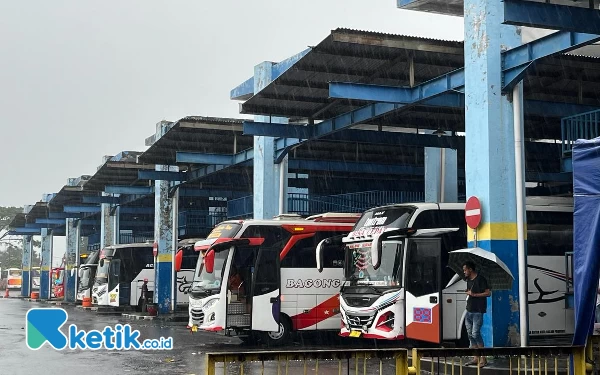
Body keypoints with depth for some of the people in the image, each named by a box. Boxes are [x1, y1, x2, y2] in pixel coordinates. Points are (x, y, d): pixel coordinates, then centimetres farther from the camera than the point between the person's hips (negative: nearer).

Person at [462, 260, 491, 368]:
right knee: (470, 334, 6)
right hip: (469, 311, 9)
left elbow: (488, 293, -14)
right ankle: (476, 358, 11)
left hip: (477, 312, -9)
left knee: (475, 334, -14)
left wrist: (474, 294, -18)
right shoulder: (468, 280, 16)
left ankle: (483, 358, -10)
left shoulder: (480, 279, -9)